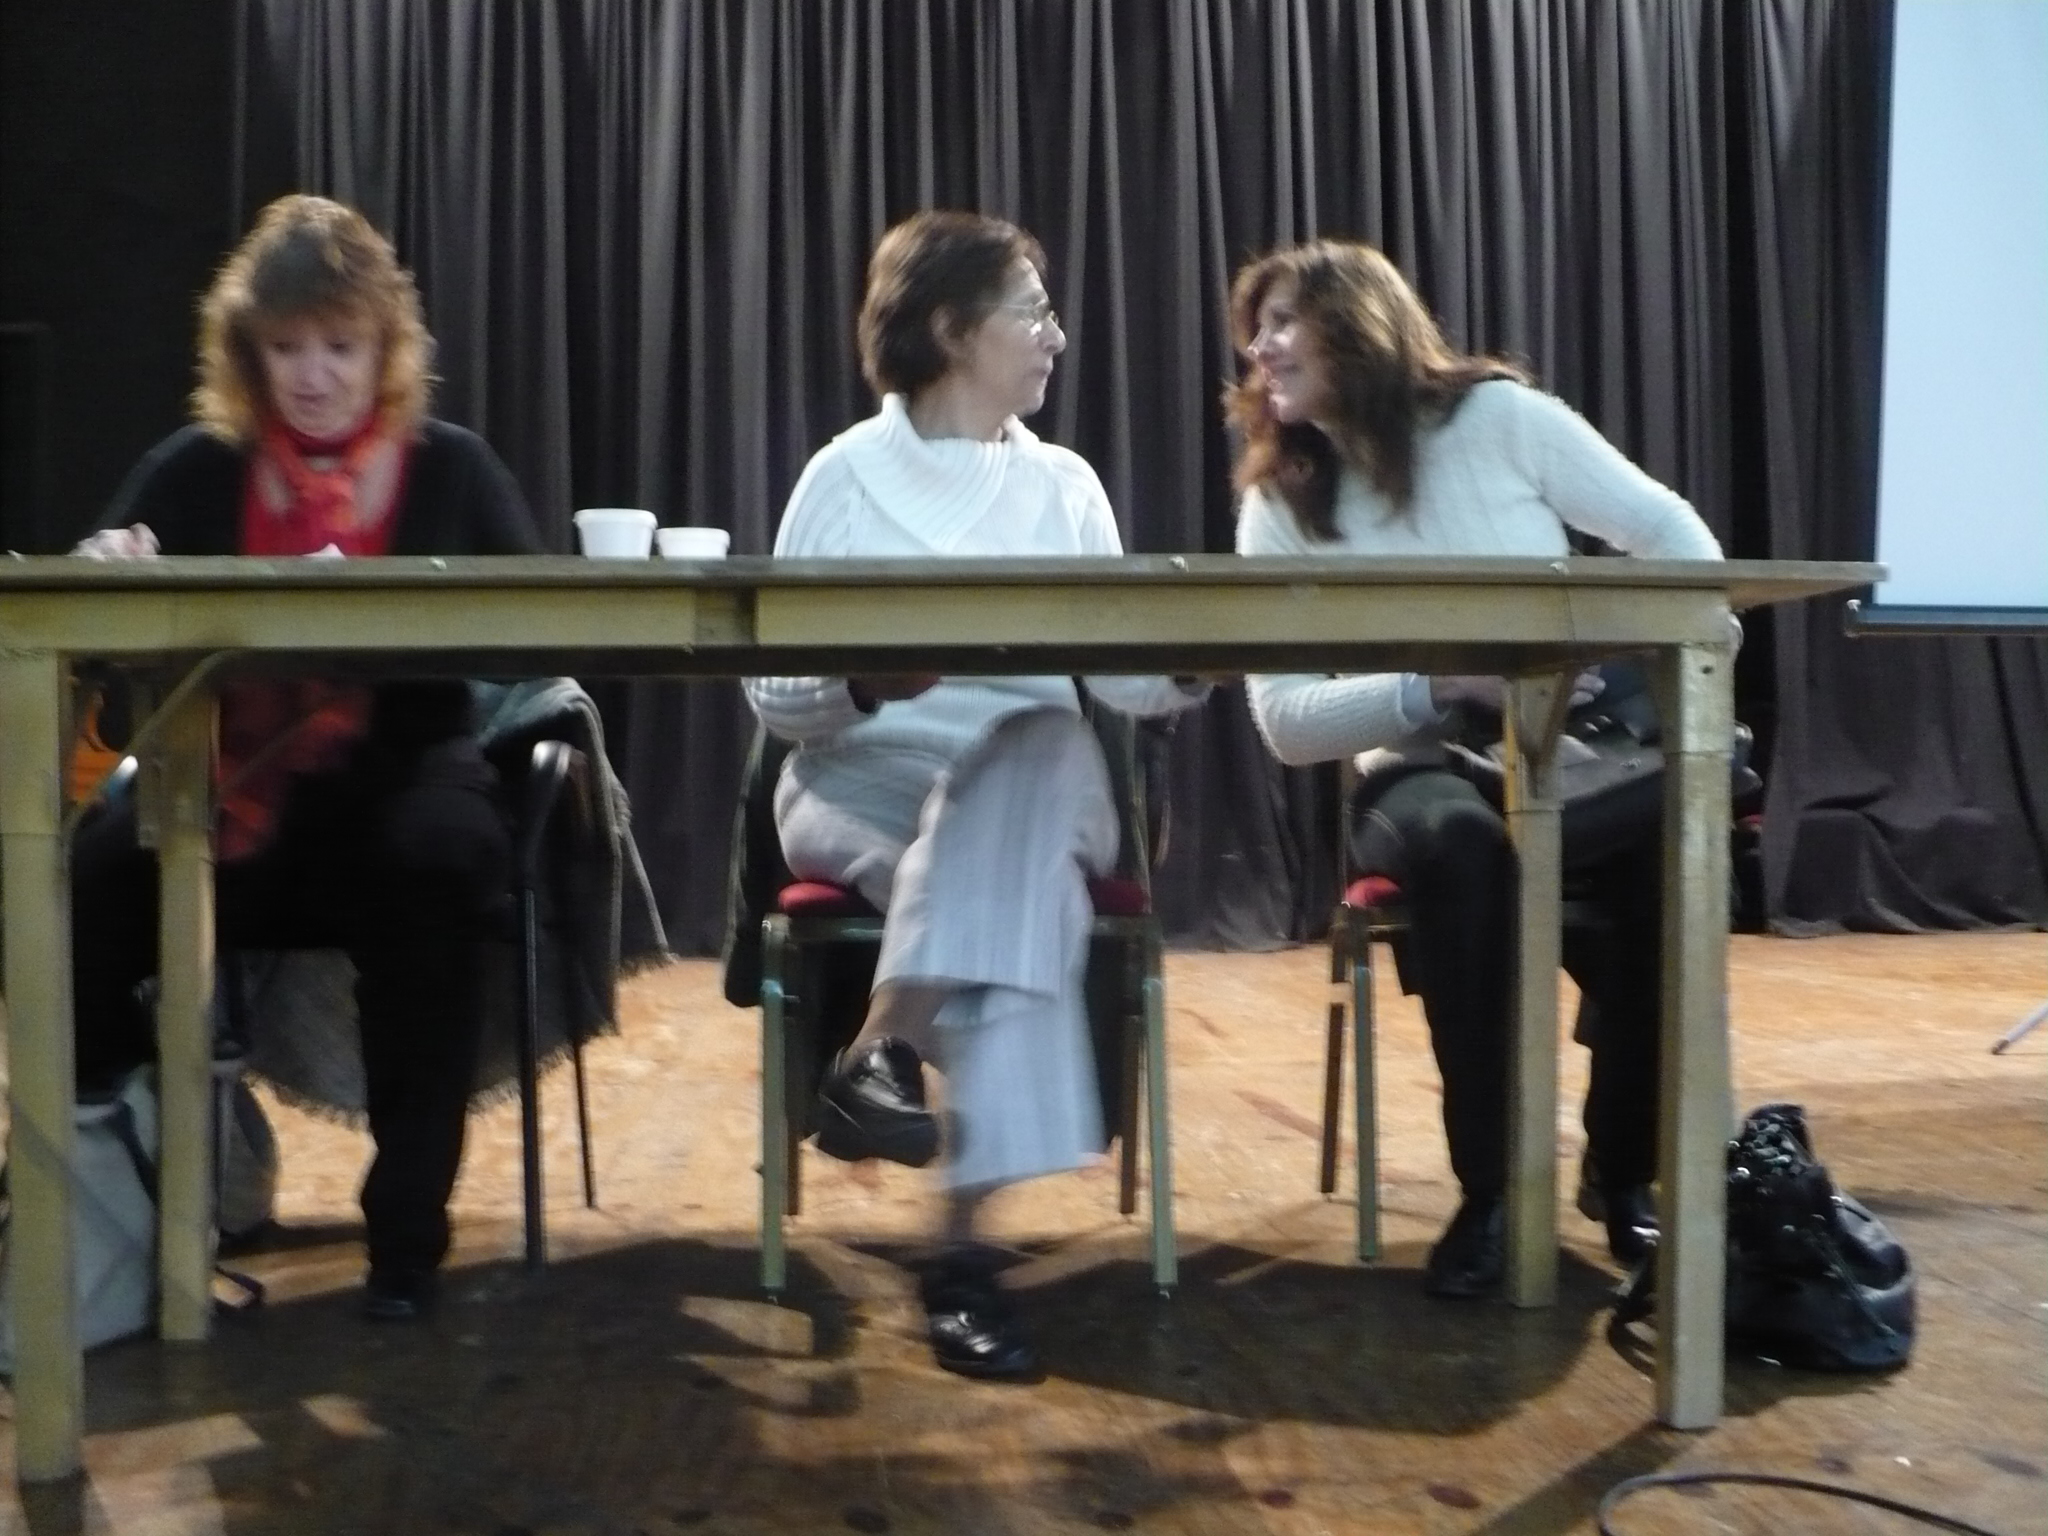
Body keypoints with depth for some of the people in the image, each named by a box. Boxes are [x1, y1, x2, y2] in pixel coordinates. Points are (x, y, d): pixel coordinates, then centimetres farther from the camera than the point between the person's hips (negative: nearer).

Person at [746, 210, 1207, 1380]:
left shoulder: (1066, 486, 14)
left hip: (1035, 781, 2)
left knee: (1037, 749, -34)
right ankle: (963, 1238, -35)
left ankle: (888, 1048, -38)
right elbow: (777, 694, 1)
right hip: (863, 784, -2)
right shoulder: (847, 478, 4)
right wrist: (865, 681, -20)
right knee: (1016, 879, -34)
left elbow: (1125, 679, 5)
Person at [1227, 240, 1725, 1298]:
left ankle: (1624, 1170, -8)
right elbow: (1287, 724, -7)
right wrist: (1443, 688, -20)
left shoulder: (1500, 415, -1)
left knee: (1669, 835, -32)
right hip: (1418, 776, 0)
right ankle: (1489, 1188, -21)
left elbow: (1679, 541, 3)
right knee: (1461, 844, -36)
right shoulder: (1277, 508, 1)